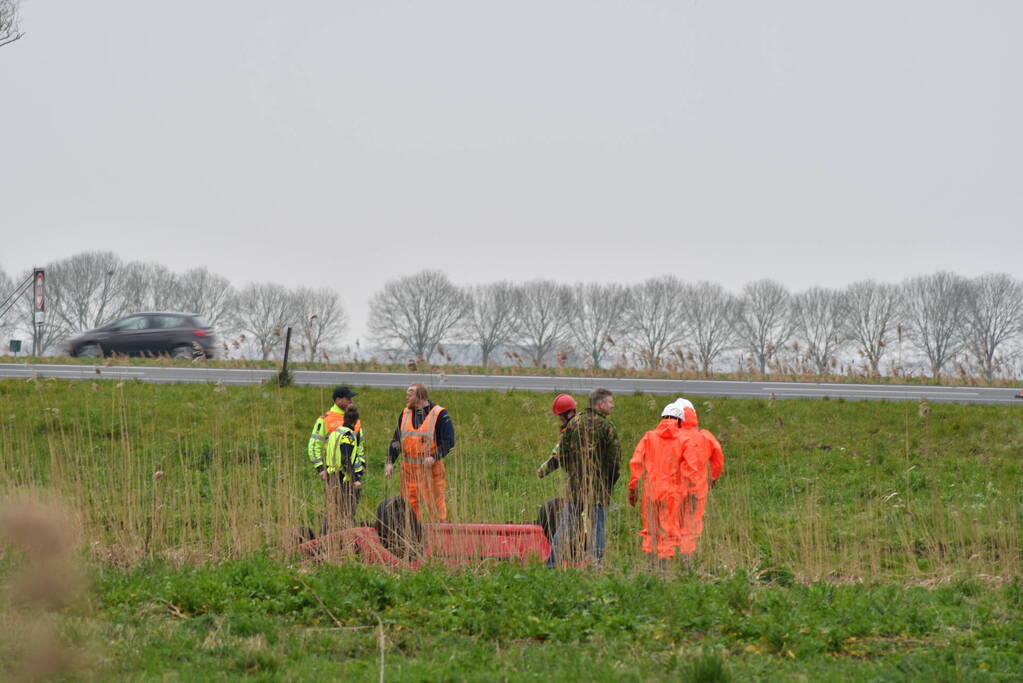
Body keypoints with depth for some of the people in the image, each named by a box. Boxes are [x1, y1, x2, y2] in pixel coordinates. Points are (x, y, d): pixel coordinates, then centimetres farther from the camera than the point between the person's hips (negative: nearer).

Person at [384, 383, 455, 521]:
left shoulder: (439, 415, -6)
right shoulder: (405, 414, 12)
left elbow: (449, 442, -9)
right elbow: (396, 440, 16)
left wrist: (434, 457, -20)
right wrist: (390, 462, 5)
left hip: (430, 467, -5)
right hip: (409, 468, 5)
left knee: (435, 504, -5)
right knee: (409, 504, 5)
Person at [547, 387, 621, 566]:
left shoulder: (574, 423, 5)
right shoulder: (607, 427, -8)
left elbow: (561, 454, 7)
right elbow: (615, 459, -10)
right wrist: (610, 482, 5)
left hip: (575, 485, 4)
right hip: (599, 488, -4)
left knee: (565, 527, 9)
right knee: (597, 528, 3)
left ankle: (552, 565, 8)